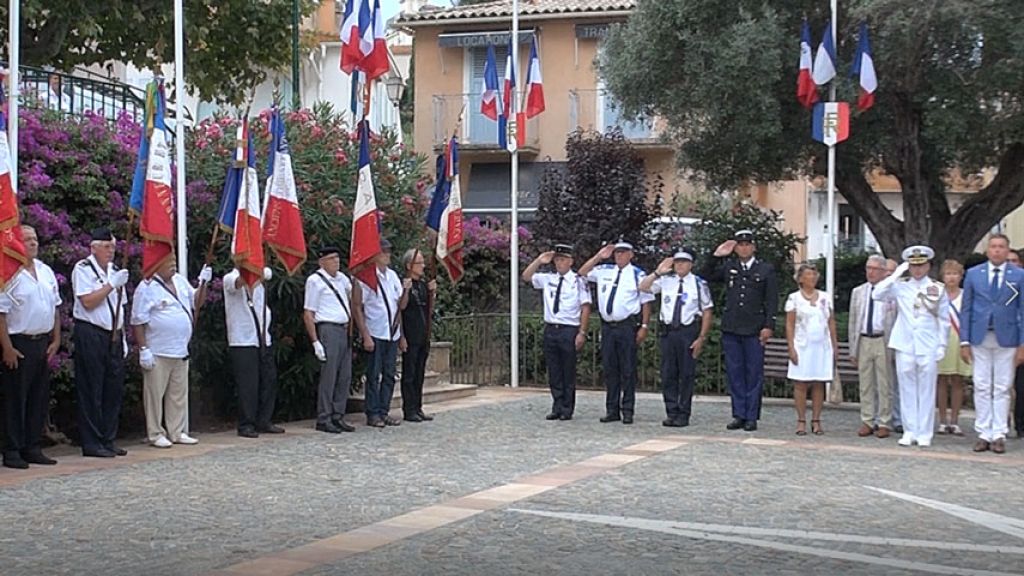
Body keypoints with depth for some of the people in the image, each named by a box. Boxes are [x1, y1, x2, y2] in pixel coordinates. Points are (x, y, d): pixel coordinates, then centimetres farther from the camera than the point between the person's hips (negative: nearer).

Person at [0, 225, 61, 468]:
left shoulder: (46, 272, 11)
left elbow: (55, 308, 17)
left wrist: (56, 340, 10)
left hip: (43, 343, 7)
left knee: (39, 397, 10)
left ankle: (33, 448, 19)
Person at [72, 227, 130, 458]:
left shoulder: (115, 271, 17)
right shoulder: (83, 269, -5)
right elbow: (88, 302, -15)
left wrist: (122, 338, 16)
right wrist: (112, 285, -16)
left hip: (113, 336, 7)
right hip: (90, 335, -7)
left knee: (114, 389, 7)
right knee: (91, 391, -3)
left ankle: (108, 440, 14)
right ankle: (91, 443, 1)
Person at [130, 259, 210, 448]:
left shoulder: (180, 281, 11)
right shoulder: (147, 288, -11)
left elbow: (197, 302, 18)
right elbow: (138, 321, -12)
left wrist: (203, 283, 2)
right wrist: (143, 349, -16)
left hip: (181, 351, 7)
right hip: (157, 353, -7)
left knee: (179, 394, 12)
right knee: (155, 394, 0)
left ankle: (176, 432, 20)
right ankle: (155, 434, 7)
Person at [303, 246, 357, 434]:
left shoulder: (342, 278, 14)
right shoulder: (315, 281, -6)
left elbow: (354, 298, 32)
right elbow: (308, 314, -9)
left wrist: (352, 321, 18)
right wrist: (315, 342, -14)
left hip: (345, 331, 7)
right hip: (328, 329, -7)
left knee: (345, 376, 7)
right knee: (328, 376, -7)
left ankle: (338, 417, 14)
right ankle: (324, 420, -1)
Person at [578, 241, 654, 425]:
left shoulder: (637, 275, -2)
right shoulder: (604, 271, 11)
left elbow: (646, 303, -2)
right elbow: (582, 272, 12)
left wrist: (644, 326, -9)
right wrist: (598, 256, 2)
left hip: (627, 326, -5)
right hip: (607, 325, 5)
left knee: (627, 370, -2)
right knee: (609, 369, 8)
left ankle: (627, 410, 4)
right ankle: (612, 410, 15)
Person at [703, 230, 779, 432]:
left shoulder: (766, 270, 4)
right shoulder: (728, 267, 11)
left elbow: (772, 301, 1)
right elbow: (707, 276, 12)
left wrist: (769, 326, -8)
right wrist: (716, 256, 1)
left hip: (754, 331, -3)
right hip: (731, 330, 3)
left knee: (754, 374, 0)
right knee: (734, 373, 6)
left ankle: (752, 417, 6)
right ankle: (739, 415, 12)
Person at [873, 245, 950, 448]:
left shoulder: (938, 289, 4)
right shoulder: (900, 287, 6)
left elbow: (944, 320, 6)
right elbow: (878, 294, -9)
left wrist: (941, 346, 0)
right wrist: (896, 275, -9)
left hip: (928, 348, -1)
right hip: (905, 346, 1)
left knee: (926, 391, 1)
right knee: (907, 390, 5)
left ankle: (924, 434, 7)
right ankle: (909, 432, 12)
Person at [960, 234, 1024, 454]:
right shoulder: (973, 274, 5)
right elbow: (966, 309, 6)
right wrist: (964, 341, 0)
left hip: (1006, 339, -1)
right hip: (979, 338, 1)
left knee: (1002, 389, 3)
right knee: (982, 388, 3)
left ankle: (999, 435, 8)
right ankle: (984, 434, 8)